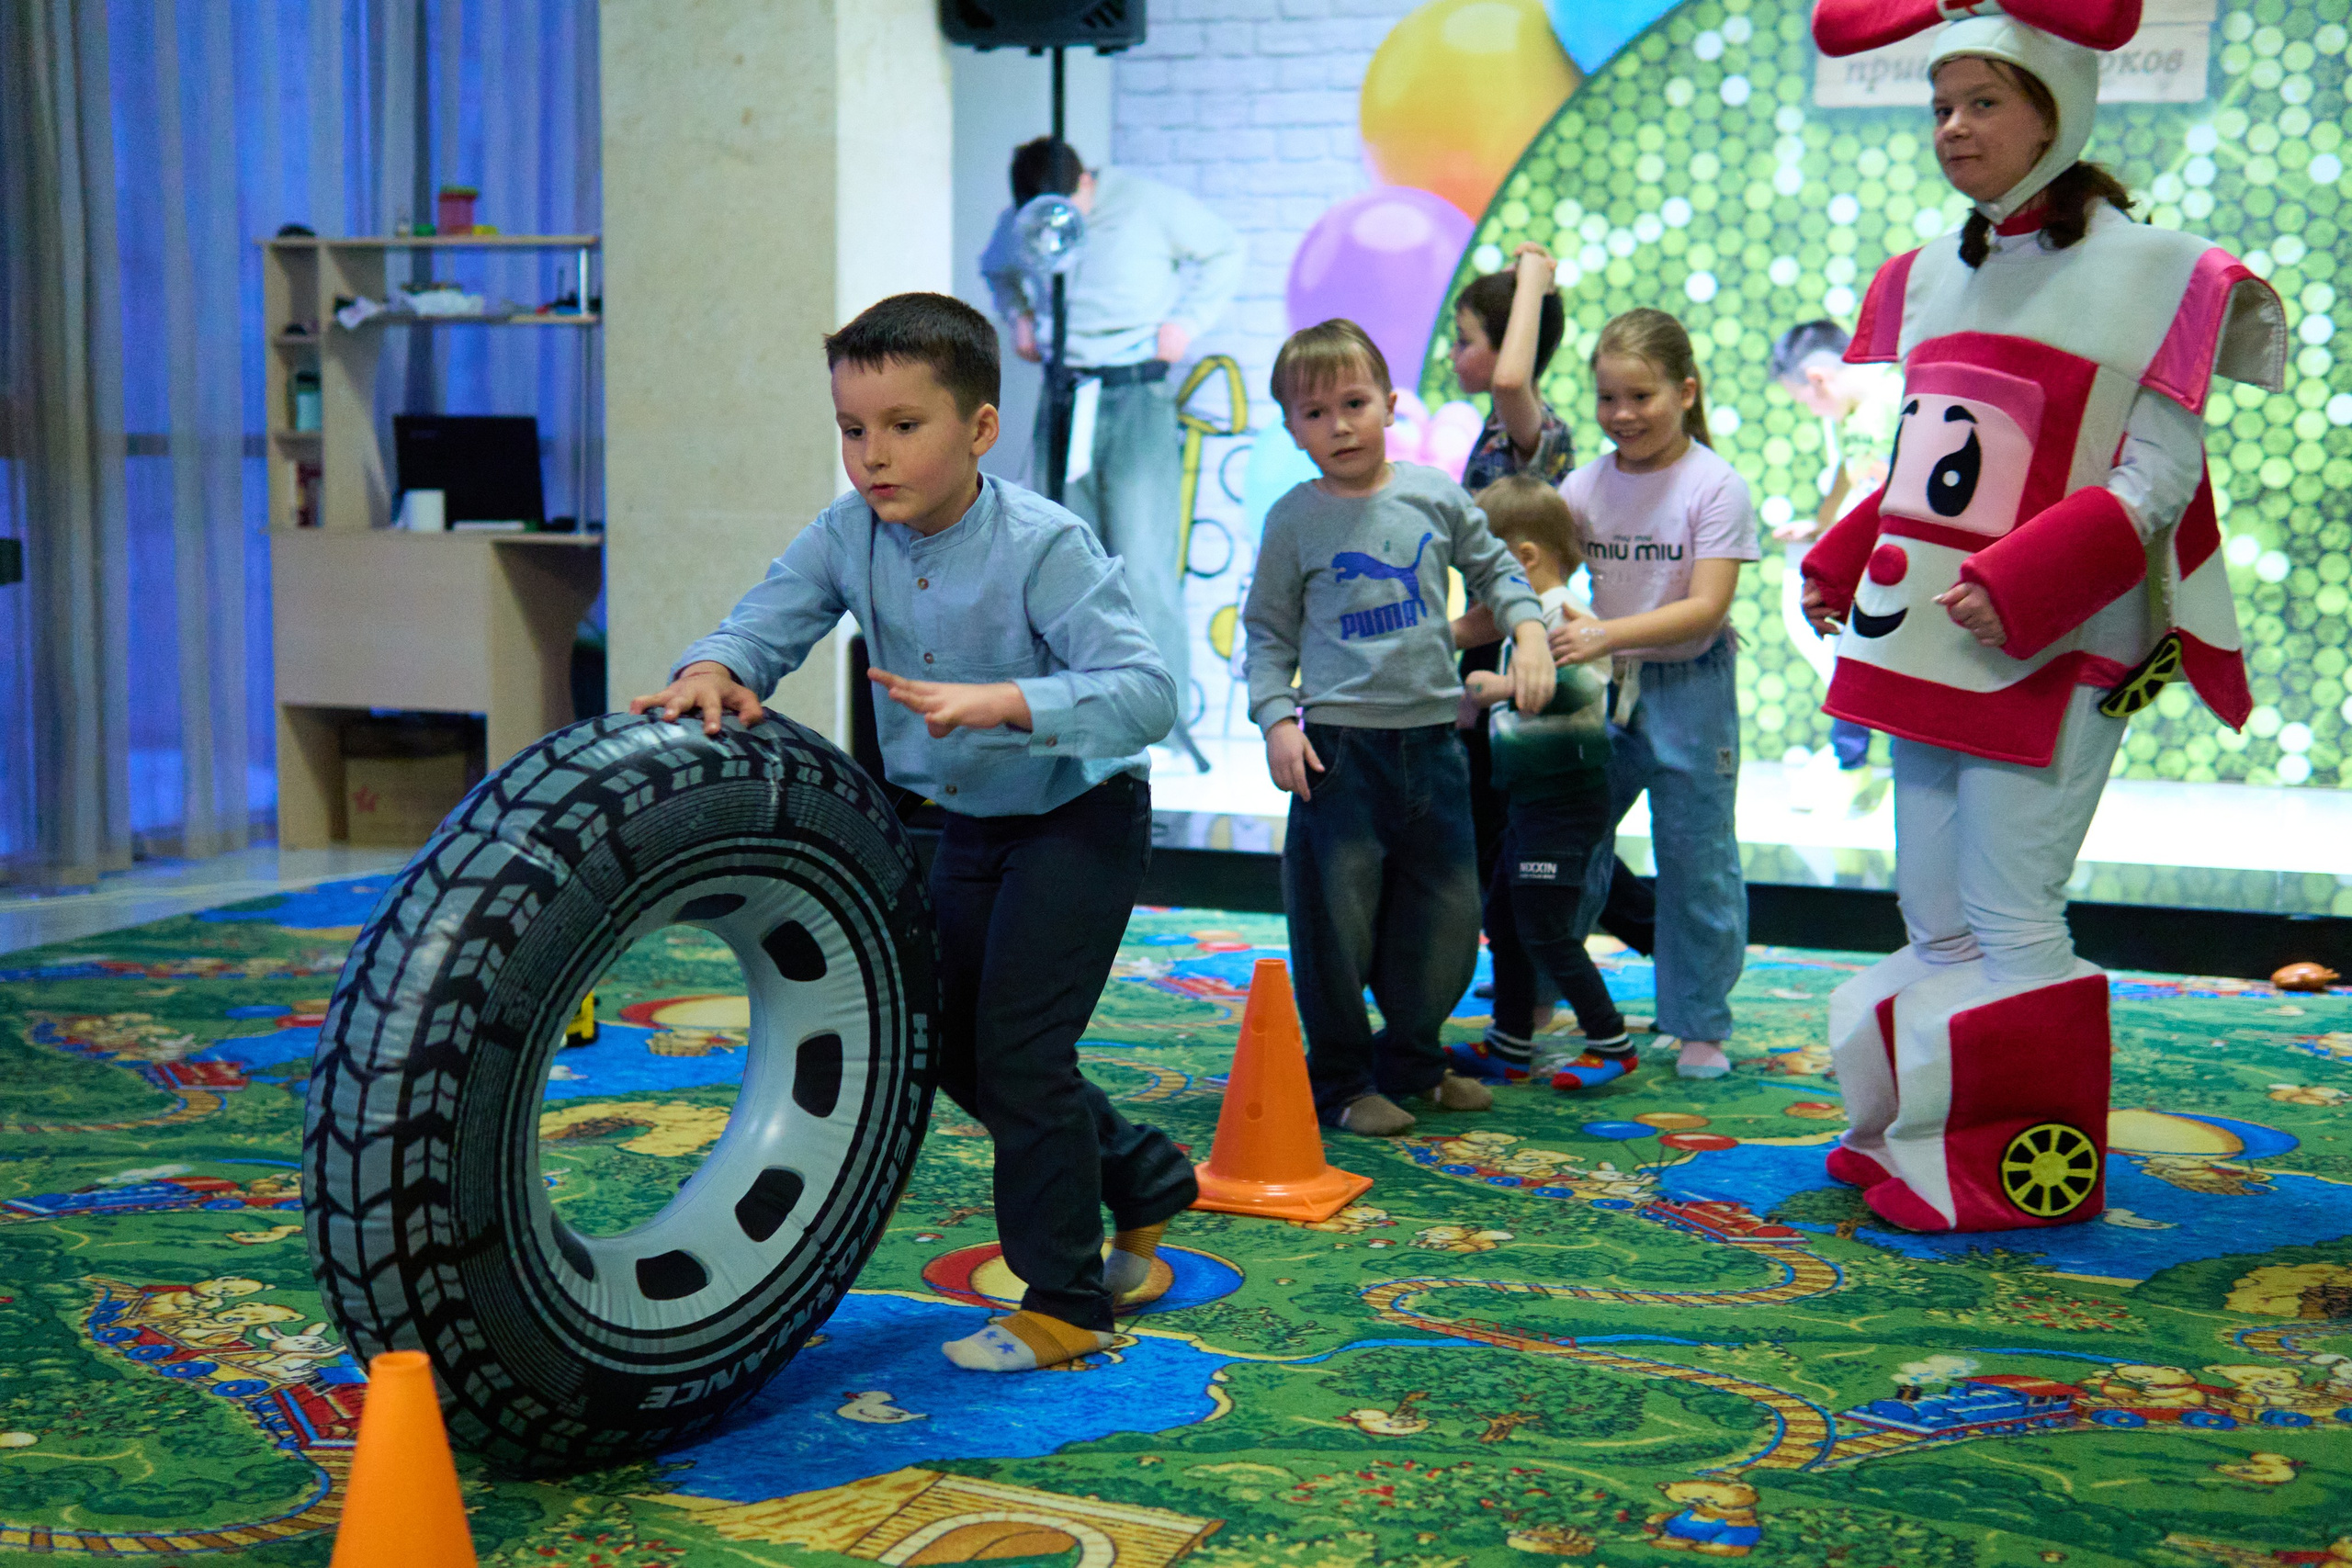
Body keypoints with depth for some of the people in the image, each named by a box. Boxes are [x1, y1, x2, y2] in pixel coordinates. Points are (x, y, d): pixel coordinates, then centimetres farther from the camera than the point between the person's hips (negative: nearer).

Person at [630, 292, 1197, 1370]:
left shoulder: (1044, 546, -28)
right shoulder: (849, 536, -10)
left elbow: (1145, 692, -34)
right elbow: (766, 623, -11)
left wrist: (1001, 700, -48)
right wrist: (715, 669, -35)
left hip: (1080, 814, -7)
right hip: (968, 824, 7)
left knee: (1019, 1042, -10)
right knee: (952, 1044, 14)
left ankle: (1066, 1301, 6)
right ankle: (1141, 1179, 35)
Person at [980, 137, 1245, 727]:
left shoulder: (1151, 204, -4)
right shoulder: (1016, 225, 8)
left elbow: (1226, 252, 11)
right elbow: (996, 270, 32)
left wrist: (1186, 320, 1)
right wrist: (1018, 317, 13)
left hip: (1138, 396, -4)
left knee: (1143, 565, -11)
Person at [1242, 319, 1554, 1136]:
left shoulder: (1435, 494, 4)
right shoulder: (1294, 519, -2)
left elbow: (1494, 568, 18)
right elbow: (1268, 632, 3)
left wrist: (1529, 632, 2)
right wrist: (1276, 717, -9)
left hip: (1432, 737, 3)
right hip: (1338, 741, -3)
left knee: (1447, 914, 10)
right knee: (1337, 916, -1)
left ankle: (1412, 1063, 28)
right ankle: (1341, 1082, 15)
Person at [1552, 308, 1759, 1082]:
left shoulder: (1716, 486, -10)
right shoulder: (1584, 487, 2)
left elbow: (1706, 607, -17)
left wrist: (1607, 634, -29)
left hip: (1688, 690, -3)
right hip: (1602, 690, 4)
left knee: (1695, 860, 4)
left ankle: (1700, 1028, 16)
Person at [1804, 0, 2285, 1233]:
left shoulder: (2154, 273, -5)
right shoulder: (1925, 276, 14)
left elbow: (2154, 484, -11)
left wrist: (2014, 590, -22)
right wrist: (1838, 569, 7)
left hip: (2052, 653, -6)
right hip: (1927, 643, 7)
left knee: (2010, 922, -5)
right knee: (1933, 923, 12)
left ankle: (2016, 1170, 7)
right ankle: (1915, 1142, 23)